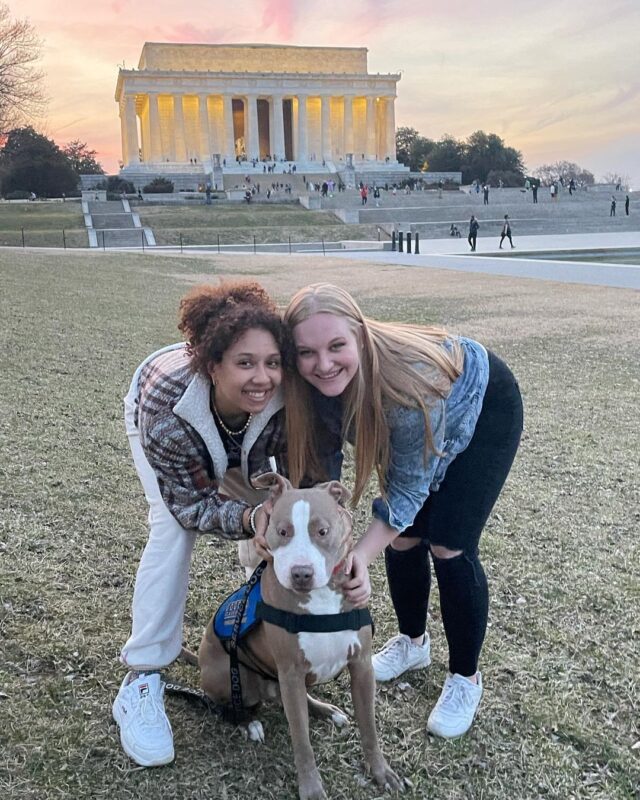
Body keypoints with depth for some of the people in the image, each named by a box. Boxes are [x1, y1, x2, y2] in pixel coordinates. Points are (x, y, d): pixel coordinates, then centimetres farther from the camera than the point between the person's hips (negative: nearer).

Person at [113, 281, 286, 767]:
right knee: (174, 527, -22)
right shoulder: (165, 408, -45)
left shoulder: (283, 398, -37)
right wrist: (250, 518, -49)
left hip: (246, 434, 3)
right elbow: (191, 505, -33)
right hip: (163, 419, -3)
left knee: (272, 512, -9)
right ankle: (142, 679, -11)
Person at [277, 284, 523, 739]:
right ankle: (413, 642, 32)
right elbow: (318, 467, -13)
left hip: (484, 406, -5)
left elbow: (409, 485, -30)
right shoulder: (314, 384, -27)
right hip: (408, 420, 5)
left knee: (449, 548, -9)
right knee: (403, 538, 5)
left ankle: (466, 678, 12)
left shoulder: (409, 380, -43)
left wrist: (363, 555, -40)